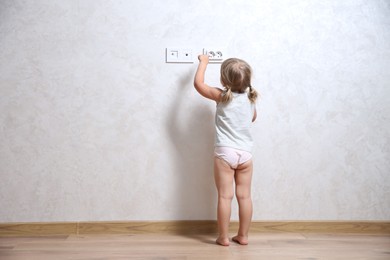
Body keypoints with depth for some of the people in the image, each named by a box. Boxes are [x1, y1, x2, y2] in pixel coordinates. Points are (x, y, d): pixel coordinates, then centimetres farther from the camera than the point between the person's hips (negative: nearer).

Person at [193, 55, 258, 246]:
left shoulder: (222, 96, -6)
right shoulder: (250, 97, 6)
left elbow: (198, 83, 4)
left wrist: (203, 62, 16)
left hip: (225, 153, -4)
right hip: (245, 153, 4)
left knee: (225, 196, 1)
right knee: (244, 196, 9)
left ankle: (223, 237, 7)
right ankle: (243, 236, 17)